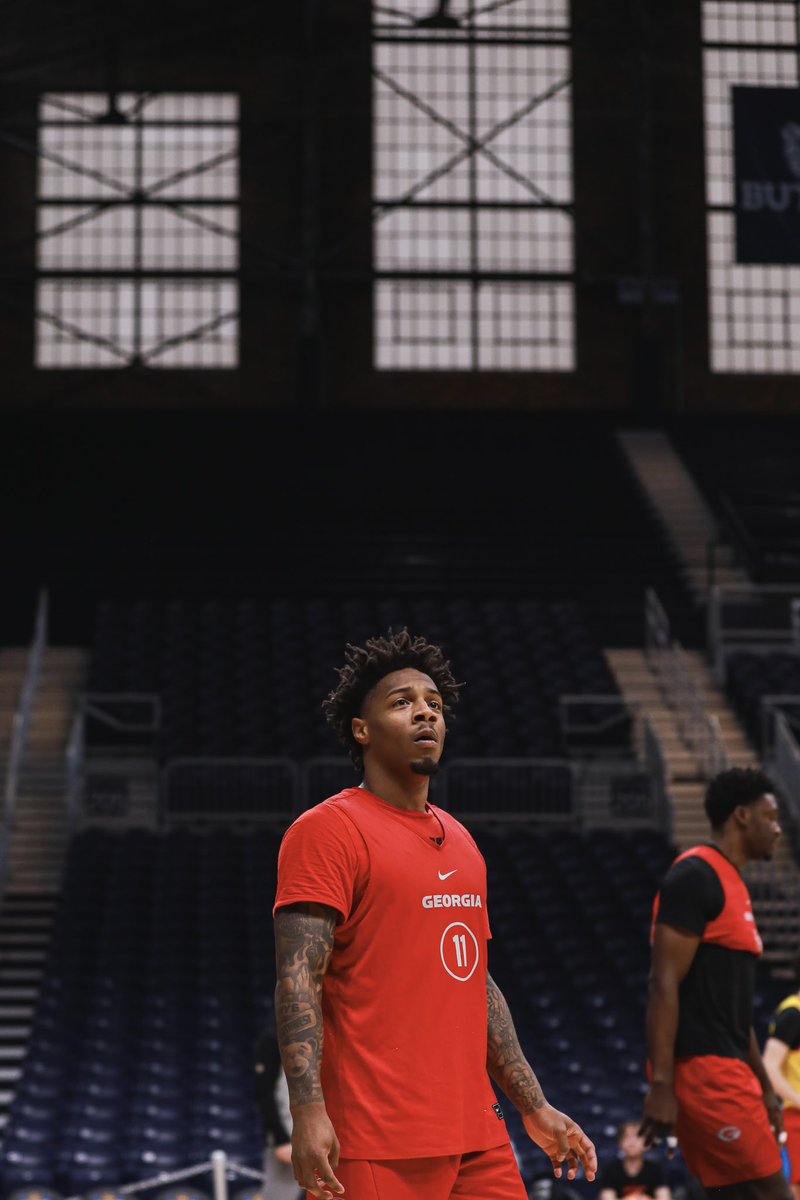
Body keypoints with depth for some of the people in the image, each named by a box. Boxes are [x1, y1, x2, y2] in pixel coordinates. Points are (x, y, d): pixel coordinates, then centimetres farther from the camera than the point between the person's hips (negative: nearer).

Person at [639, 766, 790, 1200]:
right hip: (703, 1071, -10)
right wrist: (661, 1085, -23)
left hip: (727, 1069, 10)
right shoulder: (695, 876, -11)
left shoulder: (732, 885, 19)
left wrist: (764, 1087, 25)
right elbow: (664, 984, -18)